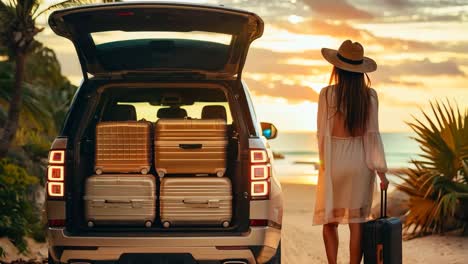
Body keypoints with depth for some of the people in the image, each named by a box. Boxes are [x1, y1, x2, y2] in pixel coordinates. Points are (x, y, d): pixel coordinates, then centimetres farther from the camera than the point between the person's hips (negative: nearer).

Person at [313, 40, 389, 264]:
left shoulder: (328, 94, -9)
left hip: (334, 159, -1)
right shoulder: (369, 96, -4)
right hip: (360, 160, 1)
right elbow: (372, 134, -5)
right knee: (356, 221, 5)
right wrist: (381, 170, -1)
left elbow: (322, 132, -3)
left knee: (329, 219, 11)